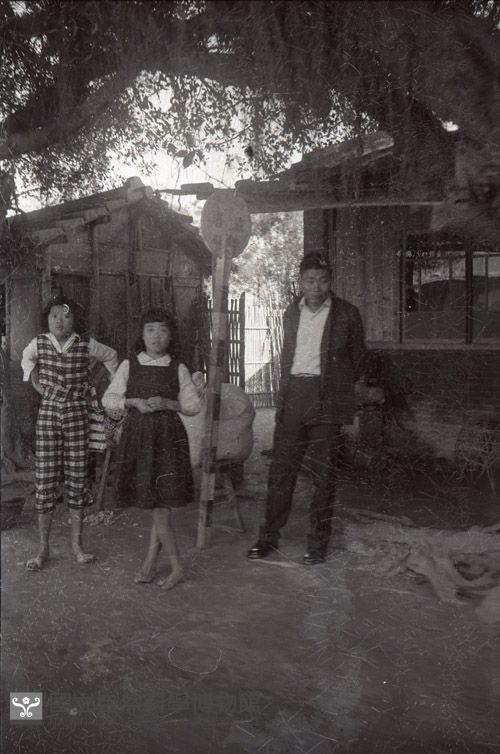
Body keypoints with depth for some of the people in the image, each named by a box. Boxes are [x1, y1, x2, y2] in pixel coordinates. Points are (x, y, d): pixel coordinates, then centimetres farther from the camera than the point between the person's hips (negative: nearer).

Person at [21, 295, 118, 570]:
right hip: (48, 414, 1)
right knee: (45, 480, -1)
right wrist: (37, 385, 14)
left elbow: (111, 356, 16)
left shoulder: (86, 345, -4)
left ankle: (76, 545, 15)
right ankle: (43, 549, 10)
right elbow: (27, 358, 23)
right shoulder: (39, 343, 0)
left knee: (77, 479, 3)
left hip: (77, 416, 0)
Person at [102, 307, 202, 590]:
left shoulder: (178, 369, 2)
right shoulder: (129, 365, 4)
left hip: (169, 438, -1)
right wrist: (134, 401, -11)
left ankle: (150, 562, 12)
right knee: (158, 505, 6)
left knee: (162, 504, -5)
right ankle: (151, 563, 21)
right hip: (138, 436, 1)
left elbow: (195, 405, 5)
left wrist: (167, 403, -11)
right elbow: (108, 399, 6)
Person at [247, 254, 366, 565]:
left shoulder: (346, 313, 0)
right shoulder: (292, 312, 12)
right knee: (281, 468, 6)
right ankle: (269, 536, 17)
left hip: (326, 400, -3)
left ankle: (318, 542, 14)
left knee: (323, 474, 3)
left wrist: (340, 387, 10)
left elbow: (357, 356, 10)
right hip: (292, 397, 3)